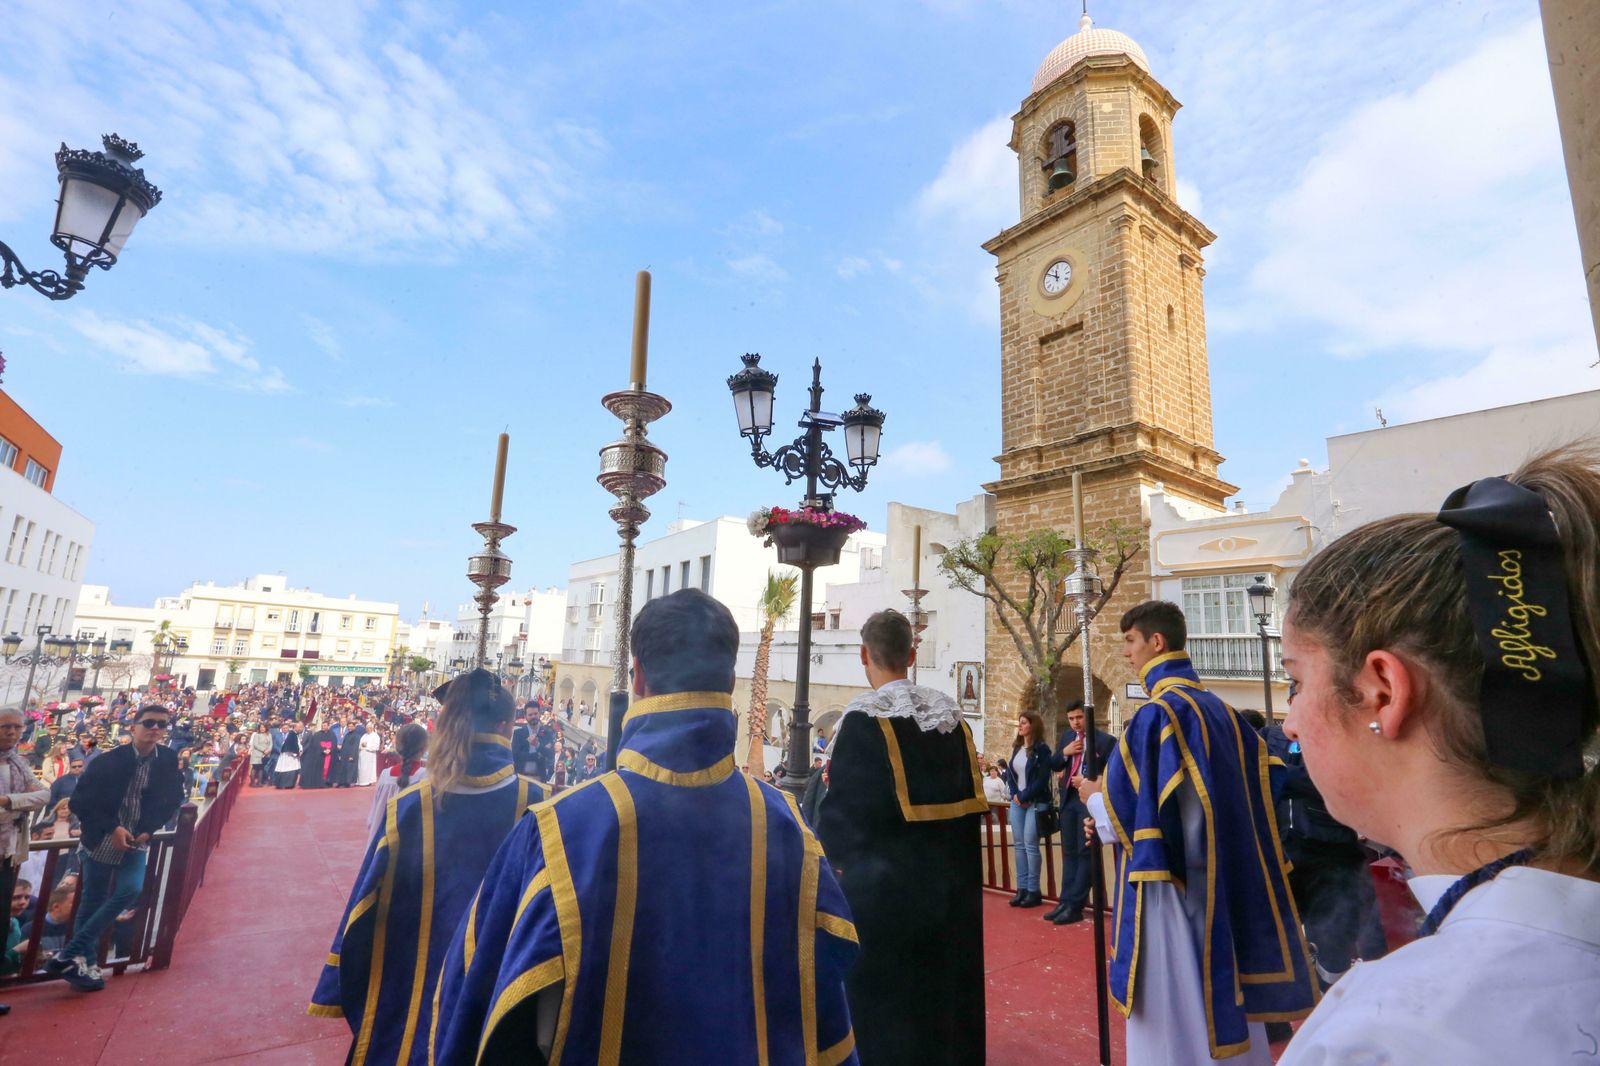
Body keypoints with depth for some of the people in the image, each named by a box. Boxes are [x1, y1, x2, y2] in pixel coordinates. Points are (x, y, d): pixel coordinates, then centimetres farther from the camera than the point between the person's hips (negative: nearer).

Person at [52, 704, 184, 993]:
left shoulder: (169, 760, -5)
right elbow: (80, 802, -8)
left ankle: (68, 955, 0)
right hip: (102, 842, -2)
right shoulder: (109, 760, -13)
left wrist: (148, 829, -7)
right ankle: (85, 962, 20)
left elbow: (173, 799, 5)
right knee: (93, 902, 5)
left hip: (136, 842, 2)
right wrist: (111, 828, -18)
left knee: (131, 890, -13)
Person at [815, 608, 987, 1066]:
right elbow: (968, 800, 9)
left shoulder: (863, 719, -19)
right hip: (948, 883, 6)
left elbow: (842, 810, -17)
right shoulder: (952, 718, 1)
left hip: (881, 887, -6)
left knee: (879, 1001, 10)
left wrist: (820, 857, -2)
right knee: (940, 990, 21)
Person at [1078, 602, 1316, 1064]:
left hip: (1172, 886, -8)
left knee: (1175, 1019, 4)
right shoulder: (1221, 710, 6)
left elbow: (1127, 813, -19)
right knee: (1223, 1006, 20)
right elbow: (1252, 795, 14)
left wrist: (1094, 799, 3)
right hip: (1225, 885, 8)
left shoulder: (1157, 713, -19)